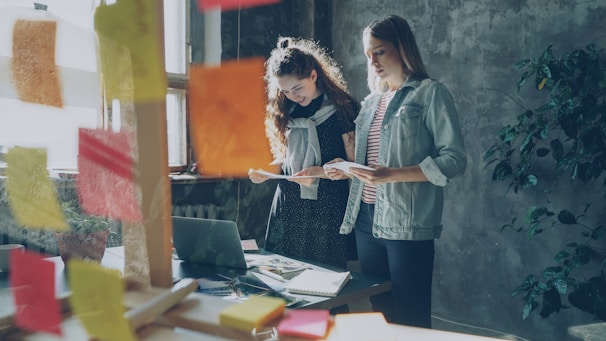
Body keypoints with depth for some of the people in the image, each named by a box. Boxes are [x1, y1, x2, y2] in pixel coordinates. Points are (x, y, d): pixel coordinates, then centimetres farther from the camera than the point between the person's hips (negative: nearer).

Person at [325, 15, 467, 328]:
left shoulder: (430, 93, -2)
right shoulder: (371, 100, 16)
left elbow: (454, 159, -11)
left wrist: (392, 175, -21)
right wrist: (348, 169, 2)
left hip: (406, 224, -6)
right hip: (366, 220, 6)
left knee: (411, 320, 3)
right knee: (379, 313, 14)